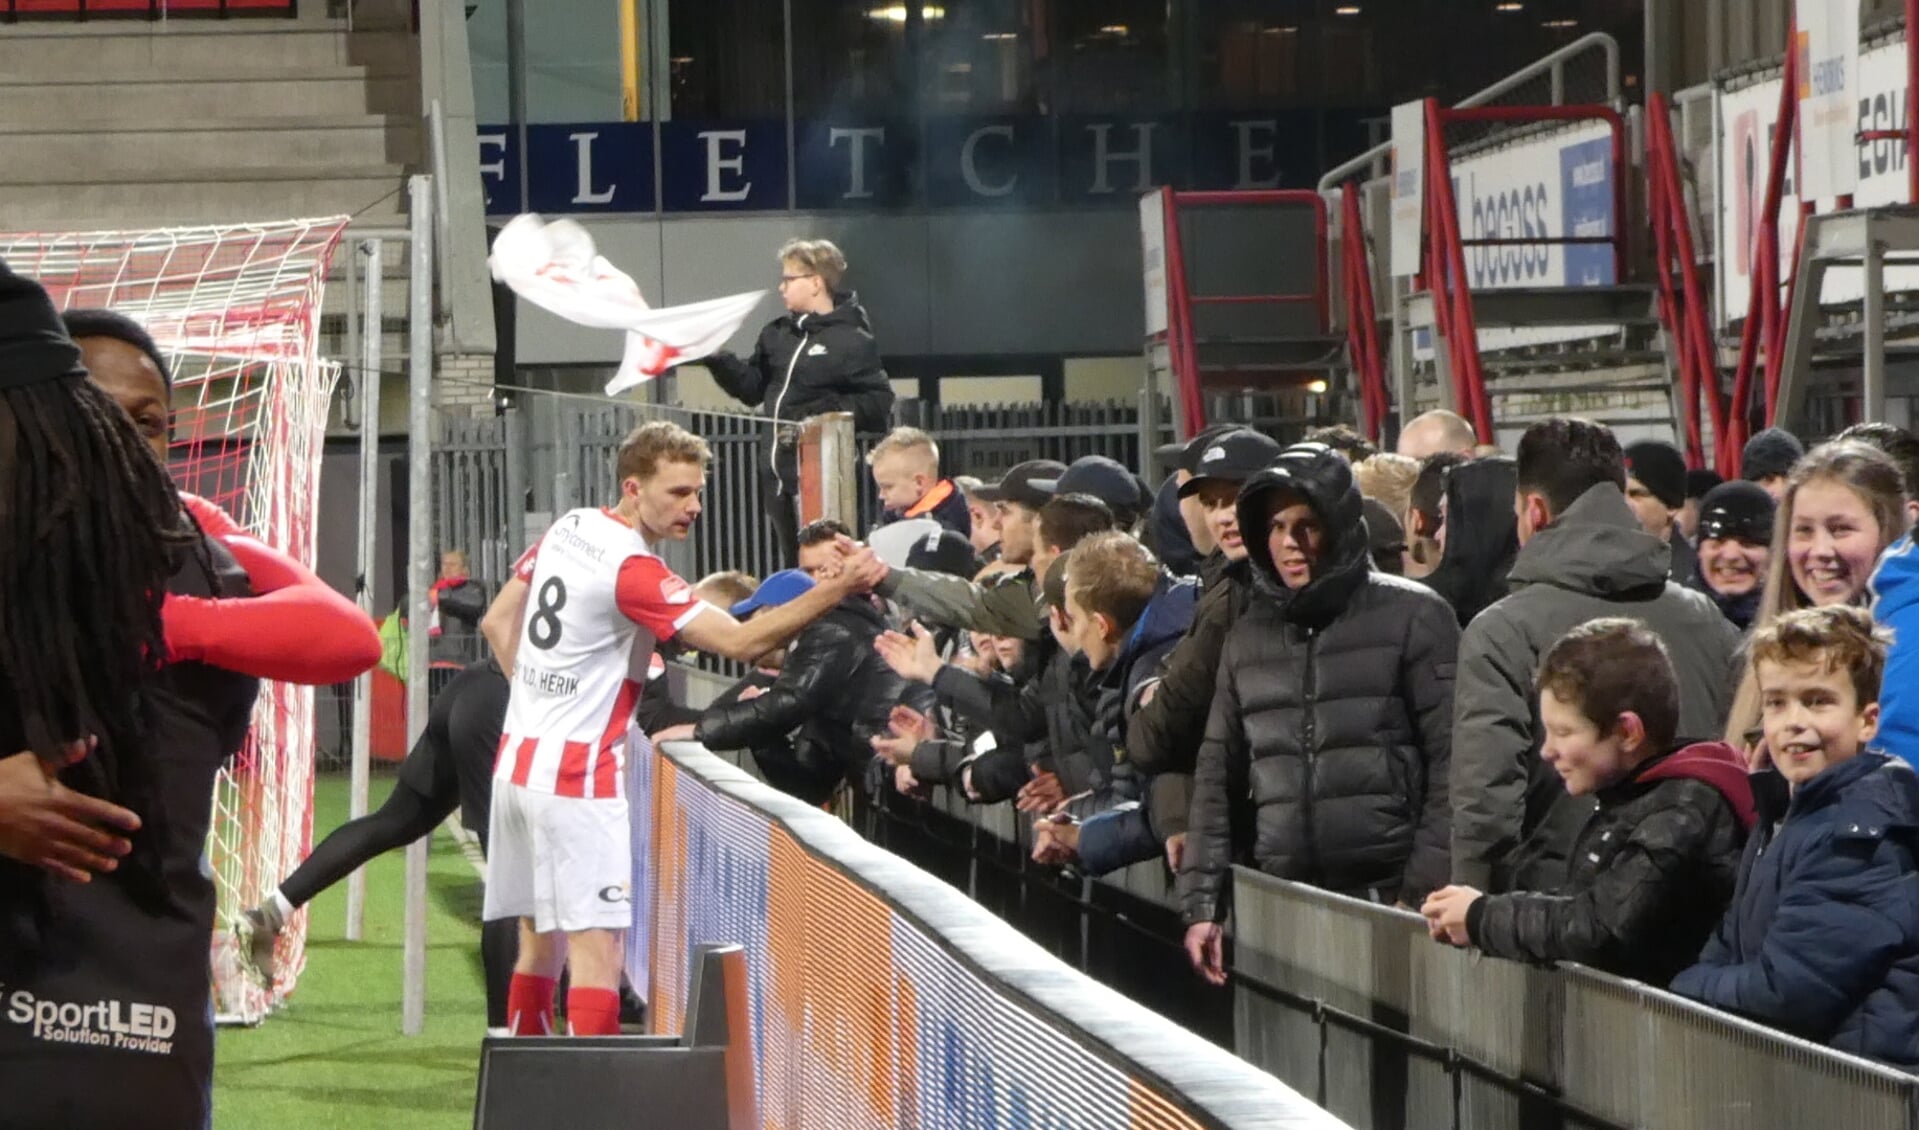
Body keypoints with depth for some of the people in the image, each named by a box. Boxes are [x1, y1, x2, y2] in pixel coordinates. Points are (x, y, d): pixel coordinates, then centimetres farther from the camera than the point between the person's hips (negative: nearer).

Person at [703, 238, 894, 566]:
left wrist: (827, 412, -23)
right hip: (779, 471, 8)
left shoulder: (852, 341, -9)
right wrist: (715, 358, 4)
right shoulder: (778, 334, 13)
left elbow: (878, 403, -13)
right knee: (792, 563, 14)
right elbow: (752, 387, 18)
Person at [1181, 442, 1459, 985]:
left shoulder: (1412, 616, 0)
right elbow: (1218, 775, 18)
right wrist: (1200, 904, 10)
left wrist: (1424, 891, -11)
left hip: (1388, 899, -4)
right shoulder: (1248, 637, 16)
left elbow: (1450, 761, -5)